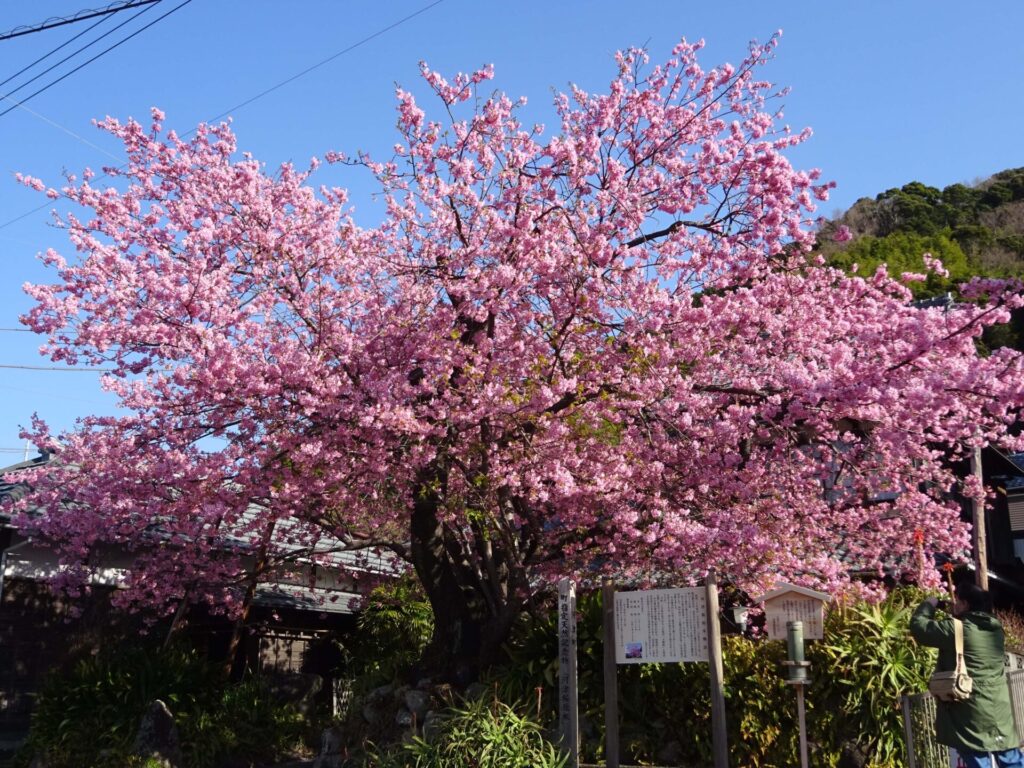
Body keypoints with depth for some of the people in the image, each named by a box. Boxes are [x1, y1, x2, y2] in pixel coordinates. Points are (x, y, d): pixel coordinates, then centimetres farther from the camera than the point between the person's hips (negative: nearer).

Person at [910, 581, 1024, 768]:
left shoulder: (956, 629, -16)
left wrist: (929, 604, 6)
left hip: (972, 713, -6)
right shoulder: (995, 628, 6)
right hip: (999, 711, 6)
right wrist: (956, 613, 20)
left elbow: (918, 626, -9)